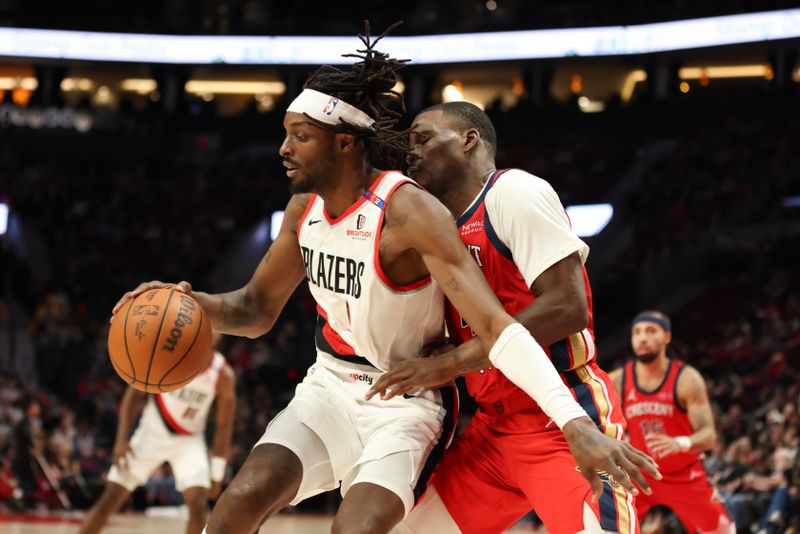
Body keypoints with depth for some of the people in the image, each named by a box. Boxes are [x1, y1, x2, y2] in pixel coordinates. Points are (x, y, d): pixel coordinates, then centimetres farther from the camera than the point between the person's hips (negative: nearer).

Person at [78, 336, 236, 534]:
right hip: (151, 434, 0)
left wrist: (217, 474, -6)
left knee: (198, 504, -19)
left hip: (188, 441, 0)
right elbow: (135, 393, -7)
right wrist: (122, 438, -14)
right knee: (110, 499, -3)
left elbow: (224, 426, -6)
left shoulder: (224, 375, -16)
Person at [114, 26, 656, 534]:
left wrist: (574, 422, -42)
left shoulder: (408, 211, -24)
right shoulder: (305, 207, -1)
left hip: (405, 404, -6)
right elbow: (257, 310, 13)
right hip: (330, 386, 6)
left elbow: (494, 325, -31)